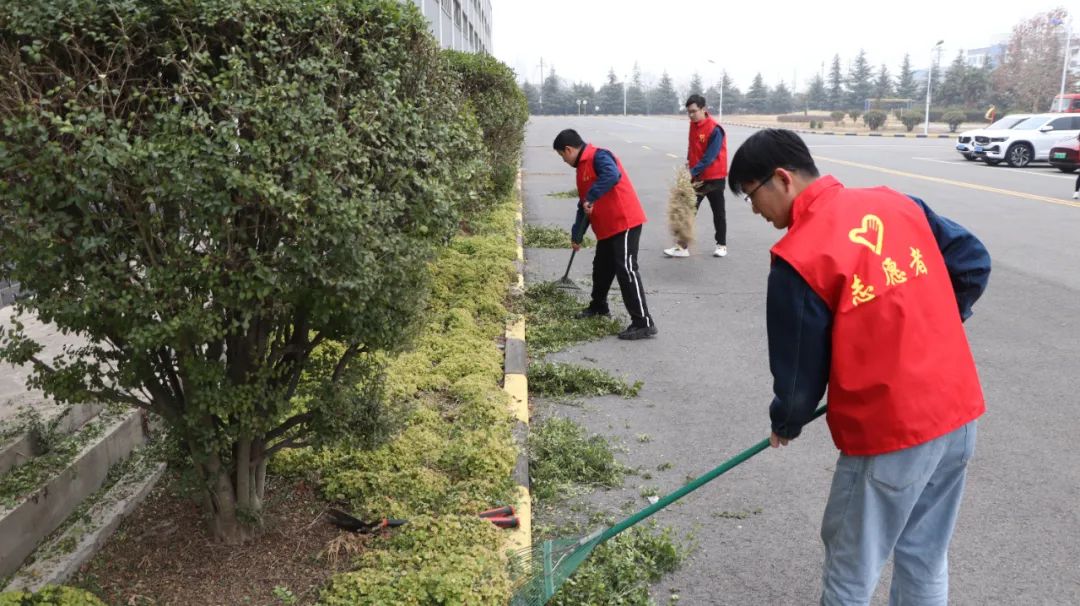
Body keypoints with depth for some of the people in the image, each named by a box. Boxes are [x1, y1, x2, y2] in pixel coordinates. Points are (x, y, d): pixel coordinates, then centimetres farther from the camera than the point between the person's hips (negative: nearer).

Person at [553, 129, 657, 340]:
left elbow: (612, 175, -35)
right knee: (601, 267, 23)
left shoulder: (598, 156, -13)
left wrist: (591, 198, -30)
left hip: (624, 222, -10)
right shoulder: (582, 167, 18)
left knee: (626, 270, -13)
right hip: (607, 227, 10)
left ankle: (644, 323, -11)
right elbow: (584, 206, 24)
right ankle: (598, 306, 44)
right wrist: (576, 236, 26)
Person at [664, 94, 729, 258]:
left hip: (714, 177, -6)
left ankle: (721, 245, 22)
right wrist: (689, 160, 2)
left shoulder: (715, 129, -19)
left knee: (718, 212, 8)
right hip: (696, 177, 6)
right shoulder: (693, 125, 3)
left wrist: (693, 172, -26)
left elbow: (709, 157, -23)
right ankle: (682, 246, 2)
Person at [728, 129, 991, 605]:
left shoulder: (799, 257, -17)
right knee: (924, 557, 22)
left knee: (851, 567, 13)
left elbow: (799, 370, -9)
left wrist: (784, 425, 11)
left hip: (890, 432, -7)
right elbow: (974, 265, 10)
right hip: (959, 410, 7)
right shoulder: (897, 202, 3)